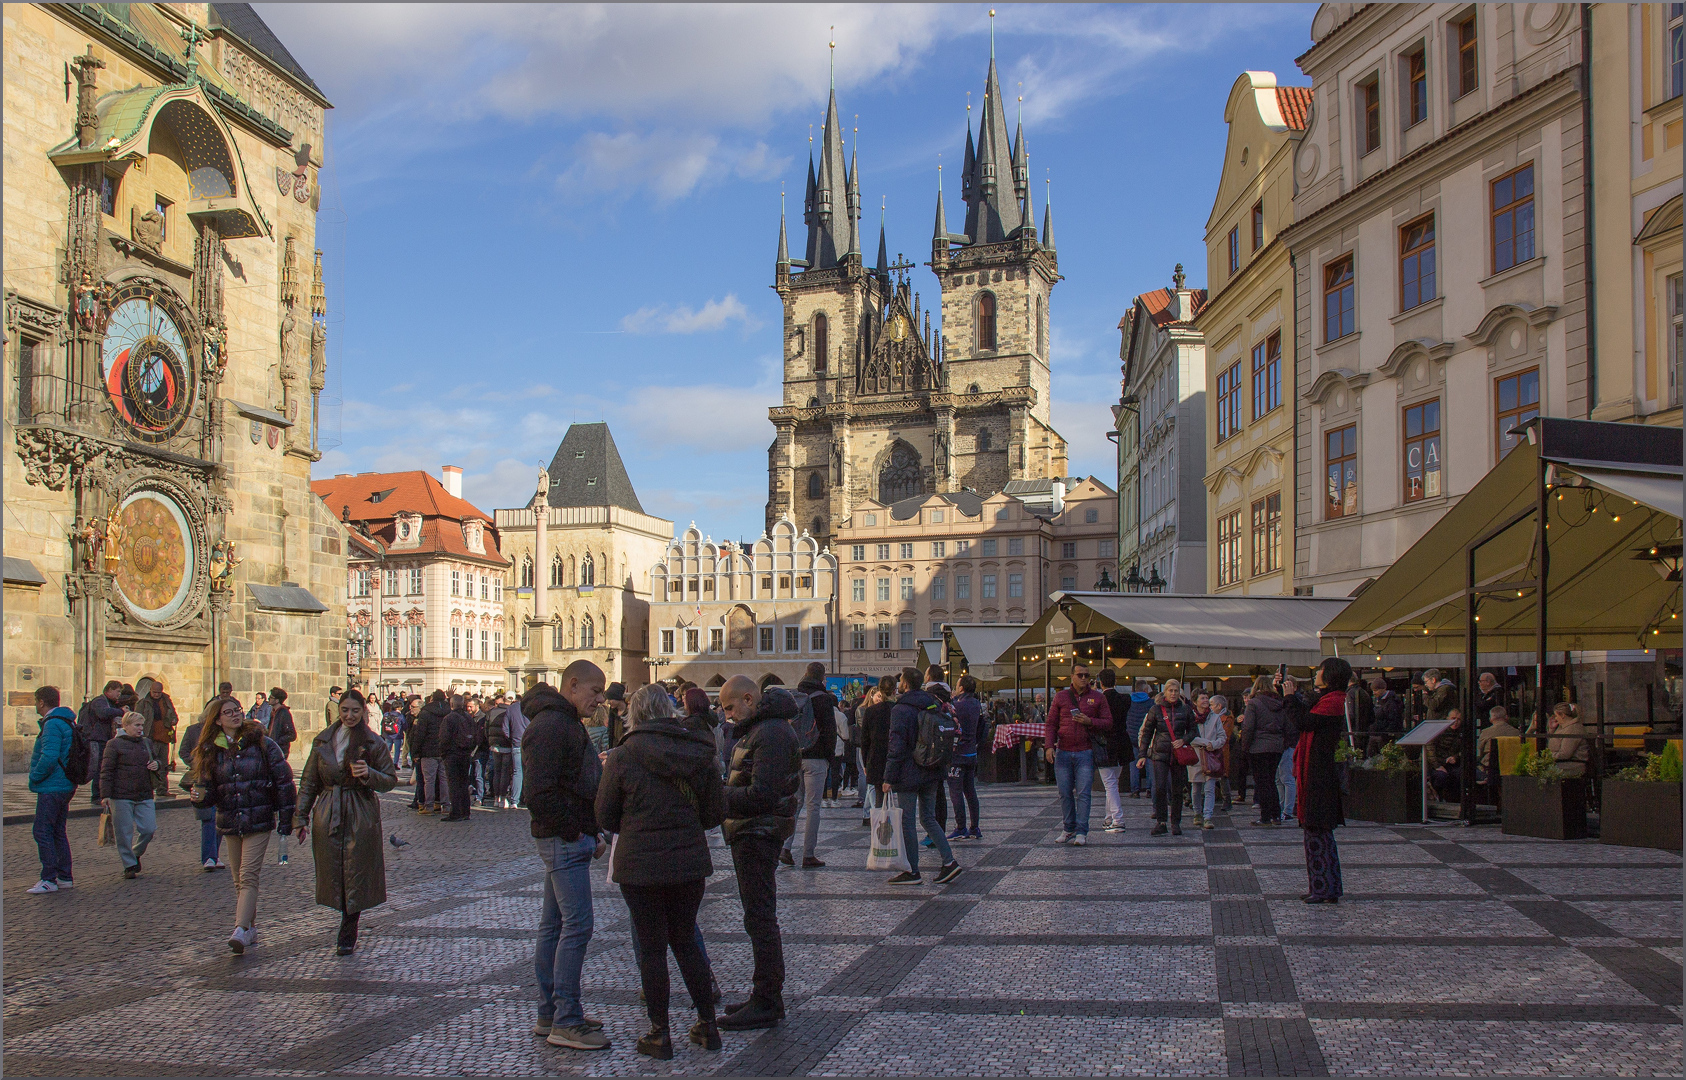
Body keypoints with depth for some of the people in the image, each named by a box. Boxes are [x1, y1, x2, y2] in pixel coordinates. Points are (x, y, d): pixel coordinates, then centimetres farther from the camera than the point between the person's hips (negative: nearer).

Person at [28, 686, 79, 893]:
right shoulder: (66, 721, 15)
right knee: (58, 831, 15)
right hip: (65, 786, 10)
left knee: (42, 831, -6)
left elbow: (49, 757, -27)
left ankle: (49, 879, -6)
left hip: (52, 788, -10)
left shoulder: (52, 724, -17)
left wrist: (35, 777, -13)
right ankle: (64, 876, 18)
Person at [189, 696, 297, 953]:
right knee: (239, 880, 11)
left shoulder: (263, 744, -4)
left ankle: (241, 930, -20)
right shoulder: (210, 751, 5)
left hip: (259, 821, -4)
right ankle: (250, 928, 22)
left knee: (248, 877, -13)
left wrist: (286, 818, -6)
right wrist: (200, 796, -18)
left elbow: (283, 781, -3)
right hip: (229, 823, 4)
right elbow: (208, 789, 6)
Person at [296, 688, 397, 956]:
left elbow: (391, 780, 0)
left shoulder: (374, 743, -2)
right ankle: (349, 933, 25)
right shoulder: (322, 742, 7)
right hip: (328, 818, 3)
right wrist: (302, 818, 6)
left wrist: (368, 774, -19)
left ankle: (347, 936, 9)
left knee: (355, 877, -2)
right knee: (334, 875, 7)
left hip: (361, 818, -3)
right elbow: (309, 783, 11)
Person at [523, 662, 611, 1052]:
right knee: (577, 926, -9)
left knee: (554, 926, 13)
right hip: (565, 841, -11)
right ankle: (565, 1023, -5)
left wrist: (592, 831, 15)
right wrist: (573, 830, -17)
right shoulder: (550, 726, -16)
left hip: (570, 839, 11)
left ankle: (550, 1015, 21)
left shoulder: (567, 723, 18)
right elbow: (539, 793, -24)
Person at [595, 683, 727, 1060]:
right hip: (690, 862, 4)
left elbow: (605, 818, -2)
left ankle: (660, 1035, 13)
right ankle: (708, 1026, 21)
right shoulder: (698, 753, 1)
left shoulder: (623, 756, -9)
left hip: (640, 864, -4)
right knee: (685, 941, 17)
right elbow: (715, 813, 6)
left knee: (651, 946, 6)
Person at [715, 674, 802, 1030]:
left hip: (760, 833, -11)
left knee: (759, 916, -7)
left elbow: (761, 795, -25)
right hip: (751, 832, 11)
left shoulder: (771, 733, -18)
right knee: (758, 914, 15)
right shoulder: (756, 729, 17)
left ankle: (767, 1002, -1)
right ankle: (765, 994, 23)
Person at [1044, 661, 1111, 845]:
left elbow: (1108, 723, 5)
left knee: (1083, 793, -6)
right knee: (1064, 793, 6)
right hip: (1063, 752, 2)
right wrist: (1049, 746, -4)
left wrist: (1089, 721, -12)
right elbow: (1051, 724, 8)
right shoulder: (1061, 697, 8)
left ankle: (1081, 832, -2)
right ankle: (1069, 829, 18)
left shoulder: (1097, 698, 6)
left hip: (1085, 753, -2)